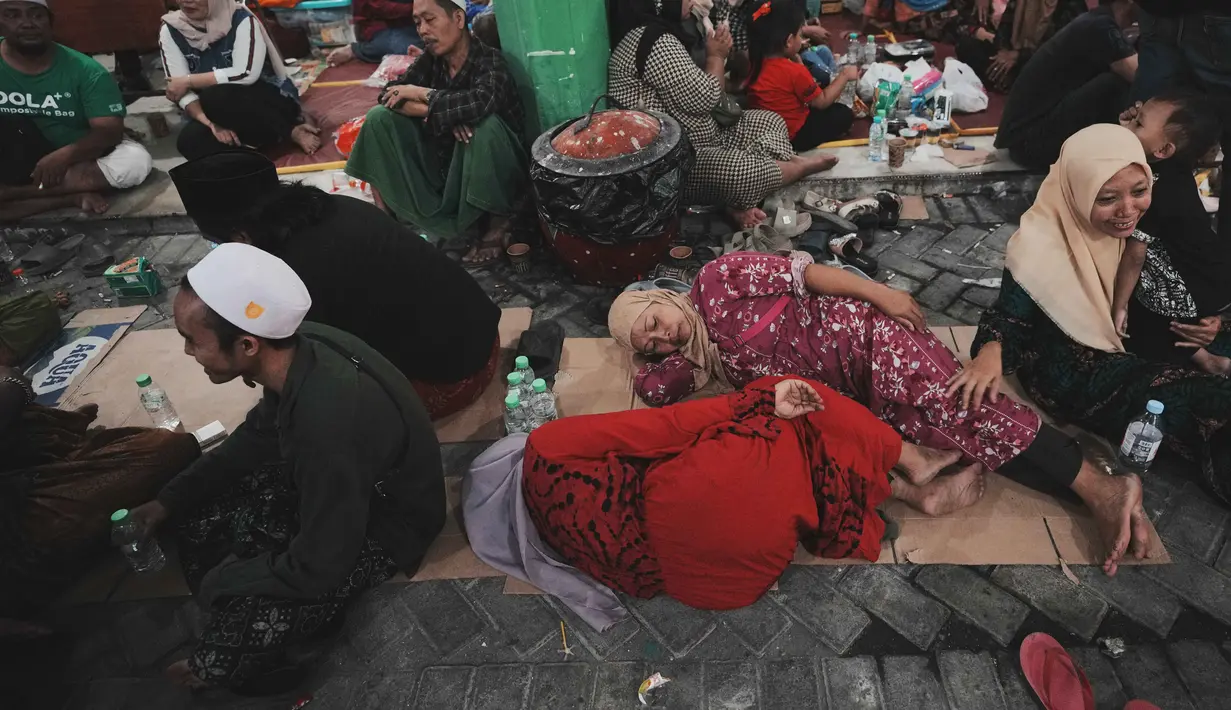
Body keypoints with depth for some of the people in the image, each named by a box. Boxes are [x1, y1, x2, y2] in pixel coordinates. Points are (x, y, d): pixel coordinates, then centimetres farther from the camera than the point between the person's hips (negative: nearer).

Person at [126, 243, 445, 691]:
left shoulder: (329, 422, -40)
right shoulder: (298, 351, -16)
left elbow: (318, 569, -28)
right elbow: (258, 437, 7)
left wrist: (220, 581, -11)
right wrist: (169, 499, 5)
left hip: (384, 525, -7)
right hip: (336, 485, 8)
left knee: (245, 621, -18)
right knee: (197, 516, 3)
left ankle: (218, 670, 19)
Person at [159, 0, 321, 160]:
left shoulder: (241, 19, -13)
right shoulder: (170, 30, -3)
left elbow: (246, 74, -27)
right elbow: (178, 90, -10)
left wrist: (188, 80, -20)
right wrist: (210, 122, -29)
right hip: (220, 110, 4)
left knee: (214, 98, -35)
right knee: (189, 142, -28)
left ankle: (290, 130, -18)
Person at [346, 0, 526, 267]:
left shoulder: (489, 60, -17)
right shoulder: (430, 61, 1)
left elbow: (480, 103, -38)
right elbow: (388, 96, -6)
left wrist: (423, 94, -21)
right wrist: (439, 110, -24)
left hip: (491, 177, -5)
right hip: (444, 166, 6)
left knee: (483, 123, -35)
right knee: (380, 117, -5)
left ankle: (498, 224, -15)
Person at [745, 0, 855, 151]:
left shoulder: (756, 61, -6)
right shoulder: (795, 71, -25)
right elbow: (822, 102, -9)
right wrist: (844, 75, 2)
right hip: (791, 136, -8)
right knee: (844, 114, 9)